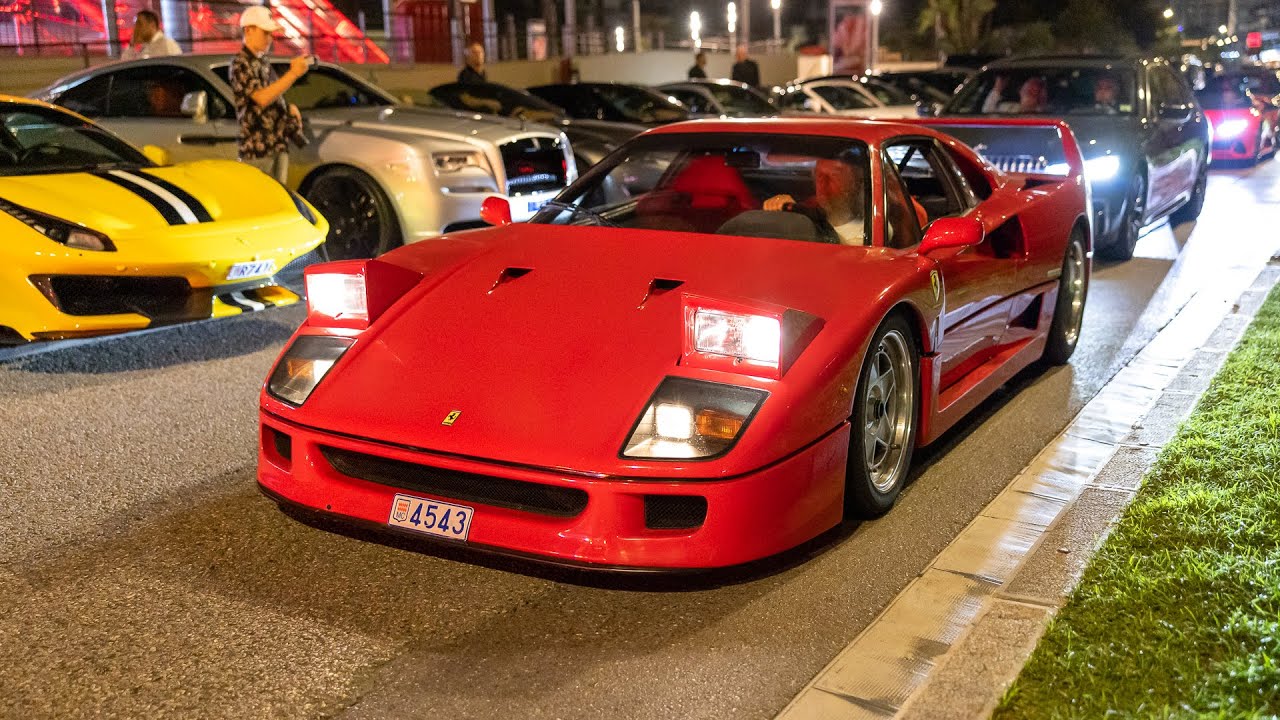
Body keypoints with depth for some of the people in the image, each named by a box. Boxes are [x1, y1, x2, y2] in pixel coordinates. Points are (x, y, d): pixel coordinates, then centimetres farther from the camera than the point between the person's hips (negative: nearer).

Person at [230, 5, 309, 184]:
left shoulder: (263, 61, 16)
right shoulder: (241, 64, -9)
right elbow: (262, 98, -22)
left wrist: (289, 107, 6)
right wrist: (293, 73, -26)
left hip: (279, 144, 8)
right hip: (257, 148, -8)